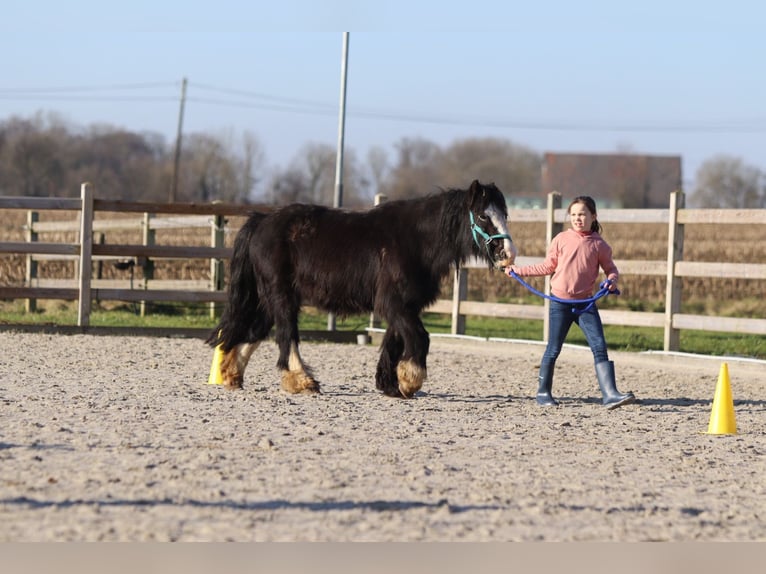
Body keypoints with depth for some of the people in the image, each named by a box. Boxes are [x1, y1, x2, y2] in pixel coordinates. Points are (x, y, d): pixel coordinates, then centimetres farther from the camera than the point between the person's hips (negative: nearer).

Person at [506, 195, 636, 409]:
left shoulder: (599, 245, 2)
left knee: (600, 347, -11)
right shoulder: (561, 240, 2)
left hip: (585, 303, 0)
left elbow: (610, 268, 12)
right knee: (553, 349, 4)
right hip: (560, 302, 0)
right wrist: (518, 271, 10)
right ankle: (543, 392, 18)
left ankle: (610, 394, -17)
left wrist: (612, 279, -10)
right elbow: (547, 267, 12)